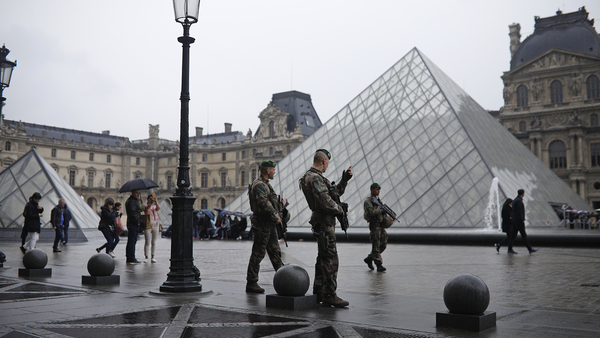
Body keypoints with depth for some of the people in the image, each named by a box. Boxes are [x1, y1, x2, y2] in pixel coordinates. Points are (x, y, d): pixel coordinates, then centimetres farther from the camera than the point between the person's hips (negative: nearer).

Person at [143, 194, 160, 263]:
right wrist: (151, 202, -36)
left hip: (155, 225, 3)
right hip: (148, 225, -3)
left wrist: (156, 201, -26)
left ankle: (152, 257, 9)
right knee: (147, 242, -3)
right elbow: (147, 208, -20)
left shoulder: (155, 206, 14)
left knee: (153, 242, 5)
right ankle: (146, 257, 3)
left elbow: (158, 208, -9)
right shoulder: (145, 206, 4)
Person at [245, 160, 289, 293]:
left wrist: (280, 203, 8)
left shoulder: (265, 184, 19)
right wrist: (276, 216, -23)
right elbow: (264, 202, -28)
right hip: (262, 224, -10)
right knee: (258, 254, -5)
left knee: (275, 252, 14)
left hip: (270, 225, 10)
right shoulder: (259, 185, -15)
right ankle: (251, 283, 2)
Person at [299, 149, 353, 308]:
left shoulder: (315, 177, 18)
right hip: (324, 222, -11)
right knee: (330, 260, -9)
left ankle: (319, 293, 22)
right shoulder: (315, 178, -17)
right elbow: (325, 202, -25)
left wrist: (344, 180, 15)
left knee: (323, 259, 15)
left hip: (323, 222, 11)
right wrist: (340, 210, -9)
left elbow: (335, 192, 26)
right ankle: (329, 296, -6)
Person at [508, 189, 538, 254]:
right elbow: (519, 211, -21)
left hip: (515, 221, 10)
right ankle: (530, 249, 0)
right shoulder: (519, 200, -15)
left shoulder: (515, 200, 16)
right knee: (524, 235, -5)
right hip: (519, 221, -10)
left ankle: (510, 249, 5)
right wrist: (522, 220, -18)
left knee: (514, 235, 7)